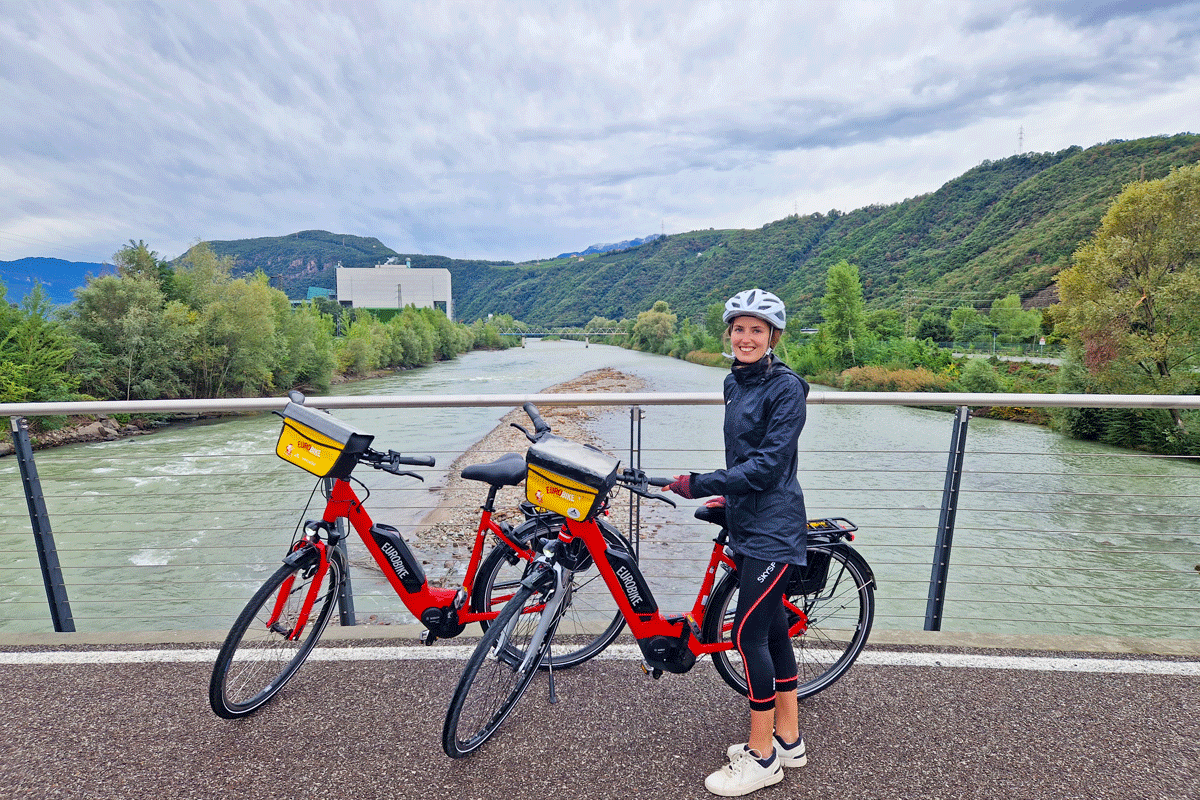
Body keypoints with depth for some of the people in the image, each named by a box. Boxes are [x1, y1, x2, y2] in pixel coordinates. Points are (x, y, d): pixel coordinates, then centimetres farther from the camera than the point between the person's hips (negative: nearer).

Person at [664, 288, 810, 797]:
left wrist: (700, 485, -23)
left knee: (748, 634, -3)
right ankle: (788, 740, 33)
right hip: (747, 522, 8)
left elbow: (768, 464, -21)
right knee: (770, 627, 16)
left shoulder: (786, 387, -15)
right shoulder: (734, 383, 9)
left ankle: (762, 757, 17)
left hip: (773, 526, -8)